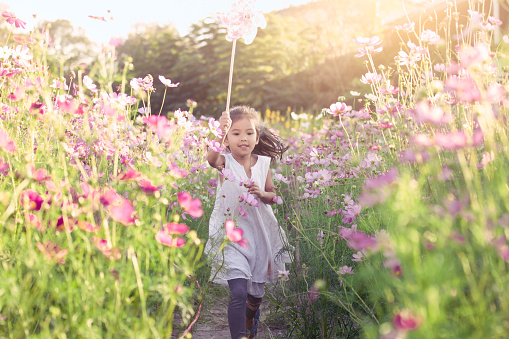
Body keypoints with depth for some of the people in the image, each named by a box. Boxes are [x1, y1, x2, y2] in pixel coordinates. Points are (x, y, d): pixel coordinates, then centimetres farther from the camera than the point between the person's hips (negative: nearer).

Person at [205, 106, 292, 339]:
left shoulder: (263, 163, 0)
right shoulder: (225, 161, -11)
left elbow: (272, 195, 11)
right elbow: (212, 159, -36)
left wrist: (261, 193, -13)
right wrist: (220, 136, -55)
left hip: (259, 233, 4)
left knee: (256, 292, 17)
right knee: (238, 292, -17)